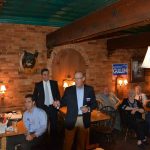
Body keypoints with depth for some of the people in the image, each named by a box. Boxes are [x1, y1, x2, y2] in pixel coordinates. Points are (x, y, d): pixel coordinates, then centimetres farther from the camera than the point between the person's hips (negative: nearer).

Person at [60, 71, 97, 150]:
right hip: (71, 120, -1)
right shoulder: (68, 90, -3)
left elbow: (94, 103, 2)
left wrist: (89, 108, -16)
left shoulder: (90, 89, -1)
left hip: (84, 120, 1)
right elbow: (63, 102, -3)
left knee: (82, 142, 17)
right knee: (68, 142, 8)